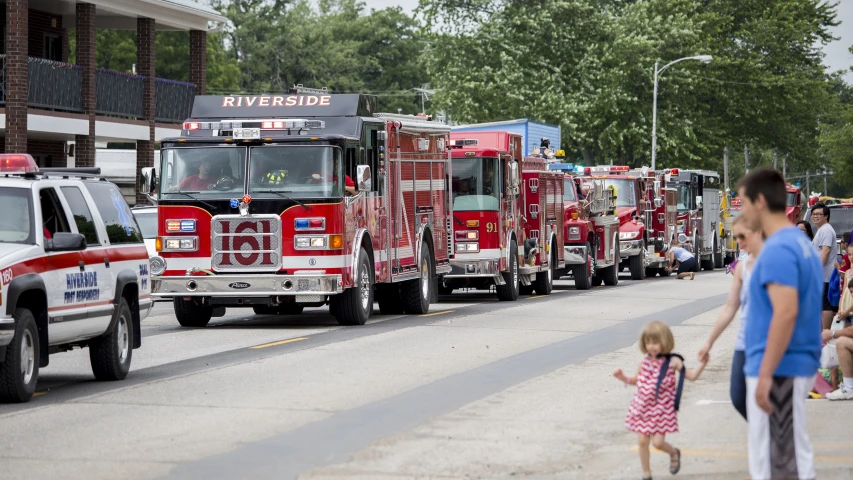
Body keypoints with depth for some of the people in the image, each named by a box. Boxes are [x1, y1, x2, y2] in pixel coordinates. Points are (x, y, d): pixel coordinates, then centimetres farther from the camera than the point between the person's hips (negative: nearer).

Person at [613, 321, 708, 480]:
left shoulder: (672, 361, -8)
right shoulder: (645, 362, 4)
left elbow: (692, 375, -7)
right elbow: (637, 380, 19)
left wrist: (703, 363, -21)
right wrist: (623, 378, 2)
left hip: (662, 409, -4)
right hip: (643, 407, 4)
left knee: (658, 442, -7)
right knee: (642, 441, 4)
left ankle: (674, 453, 28)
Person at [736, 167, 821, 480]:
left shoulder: (778, 249, -16)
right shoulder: (801, 243, 14)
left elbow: (786, 312, -26)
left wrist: (765, 374, -25)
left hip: (778, 371, -10)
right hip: (798, 365, 10)